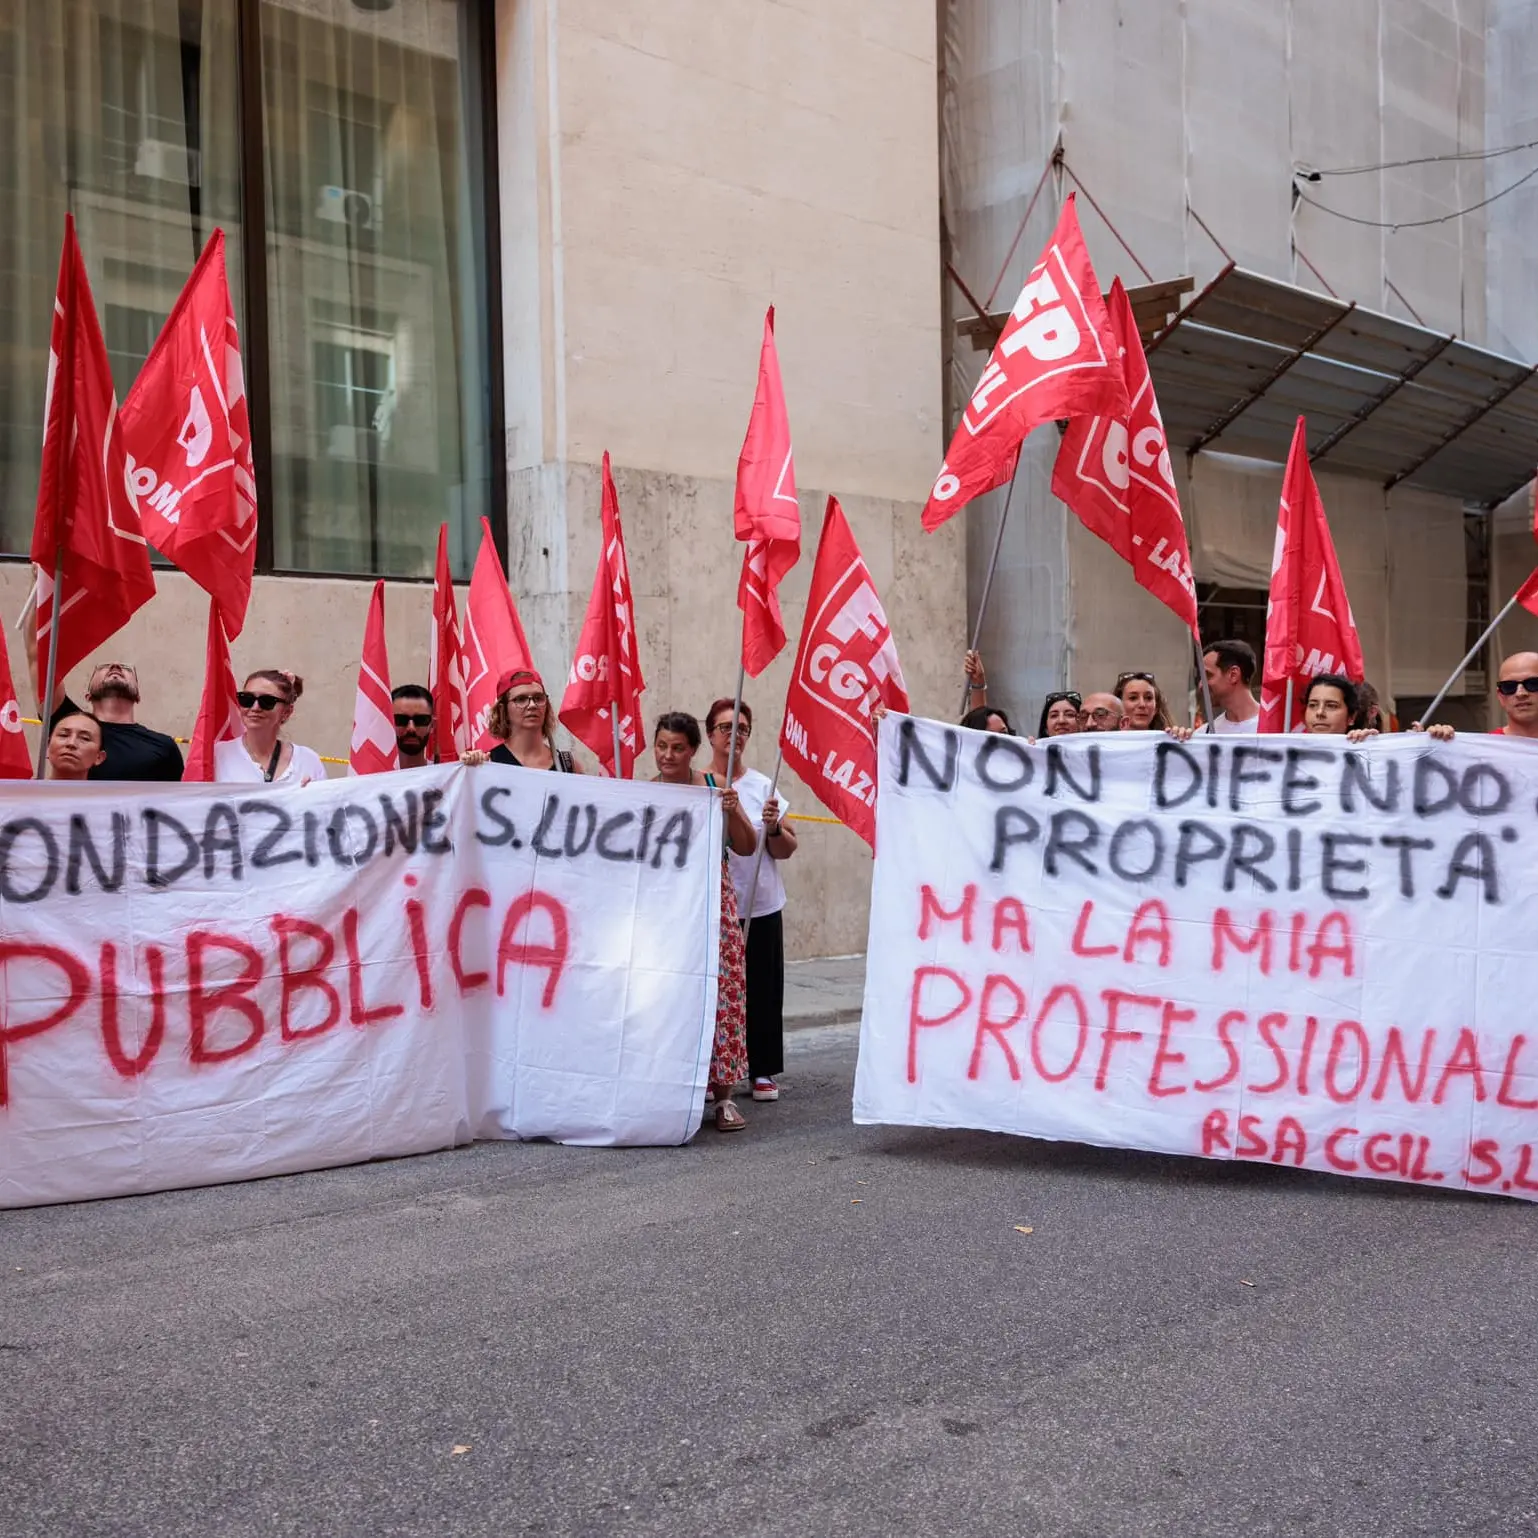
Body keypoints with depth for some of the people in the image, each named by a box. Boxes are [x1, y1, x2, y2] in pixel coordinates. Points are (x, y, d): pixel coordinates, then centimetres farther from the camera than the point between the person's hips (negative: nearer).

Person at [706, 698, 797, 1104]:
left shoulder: (763, 786, 7)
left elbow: (787, 850, 8)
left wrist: (774, 828, -12)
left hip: (761, 907, 2)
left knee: (762, 991, 3)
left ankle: (762, 1071, 14)